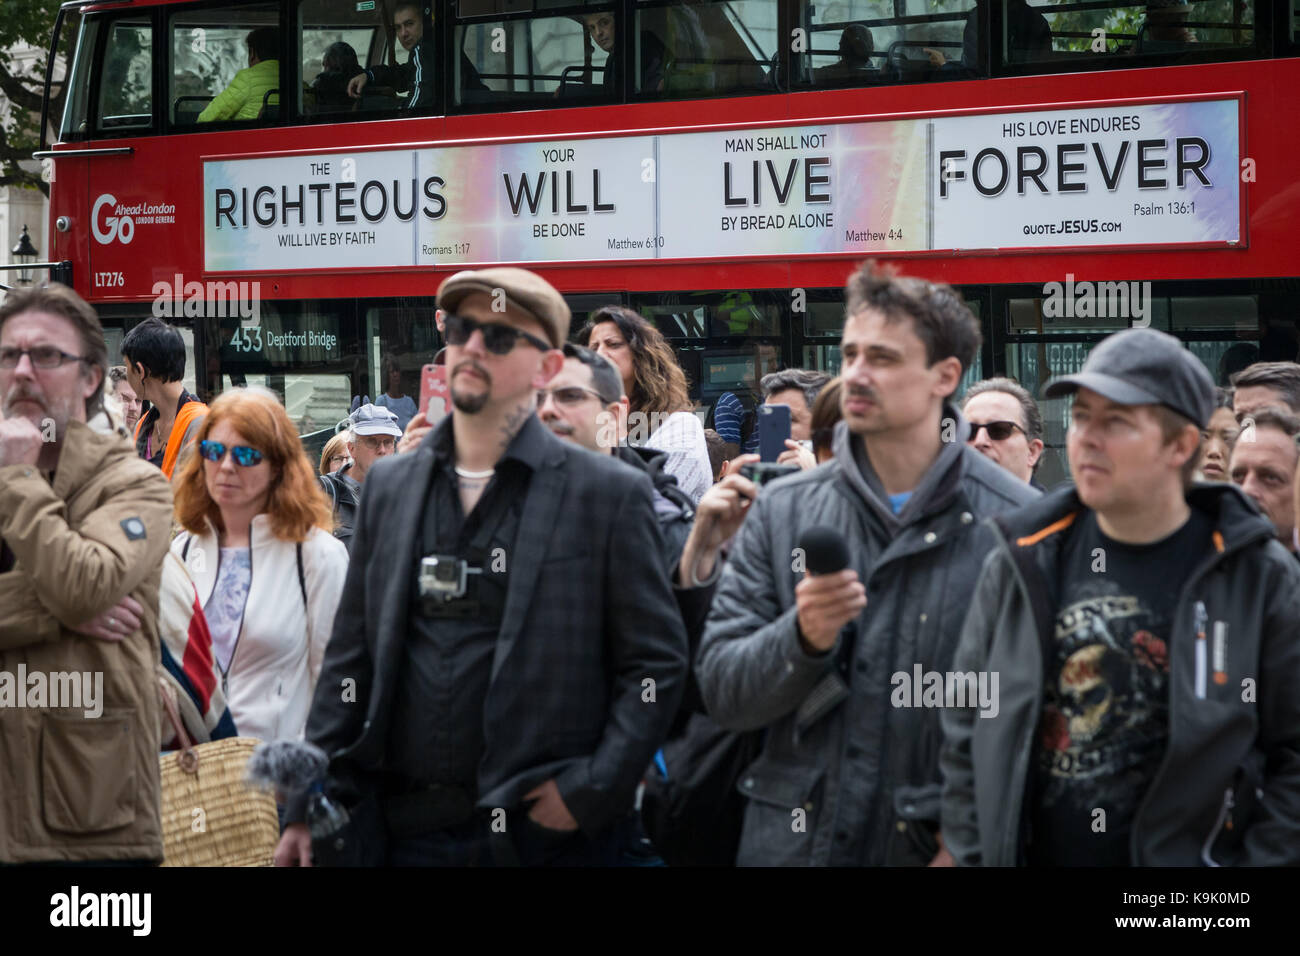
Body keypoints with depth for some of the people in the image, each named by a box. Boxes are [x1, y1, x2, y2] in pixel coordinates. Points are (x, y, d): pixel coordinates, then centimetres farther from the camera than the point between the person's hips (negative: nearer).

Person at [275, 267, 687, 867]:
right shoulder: (389, 487, 11)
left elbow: (657, 662, -2)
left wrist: (592, 790, -11)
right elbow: (350, 658, 12)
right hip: (403, 832, 3)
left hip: (541, 832, -3)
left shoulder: (610, 494, -1)